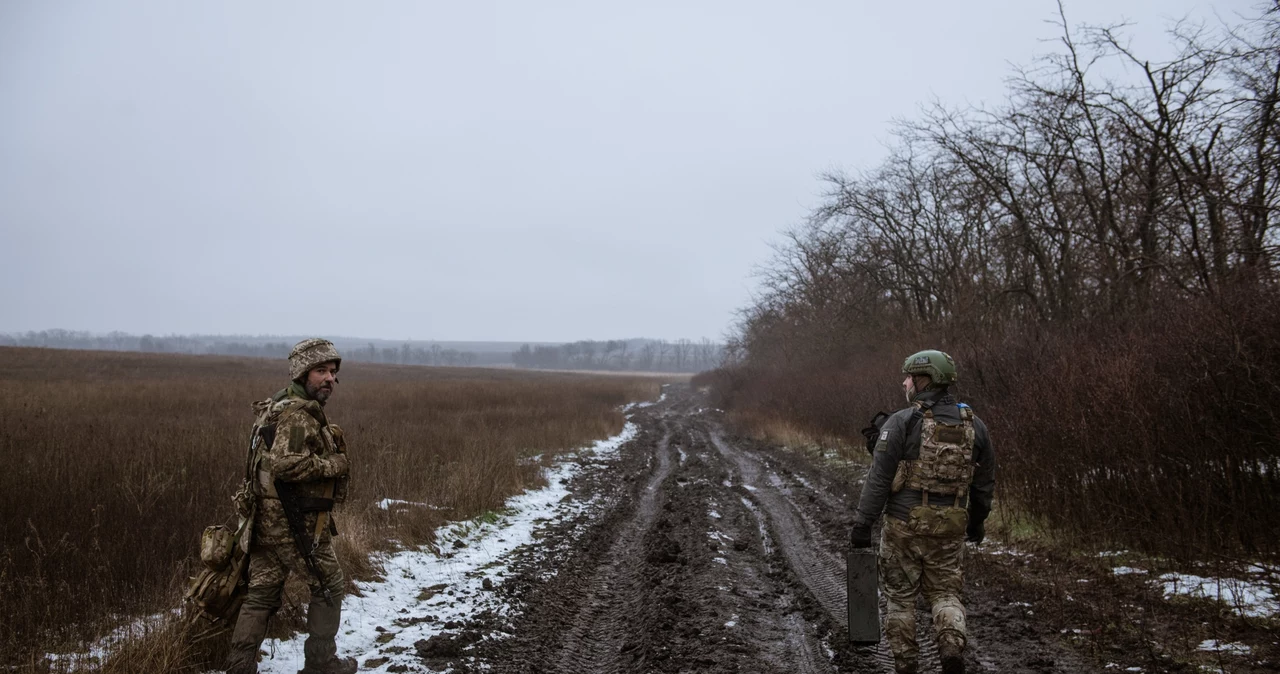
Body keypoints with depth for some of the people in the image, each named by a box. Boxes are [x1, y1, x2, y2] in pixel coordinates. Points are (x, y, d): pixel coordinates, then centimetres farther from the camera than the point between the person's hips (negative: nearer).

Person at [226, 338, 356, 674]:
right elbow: (284, 464, -31)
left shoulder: (282, 407, 14)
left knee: (261, 594, 11)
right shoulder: (299, 414, -19)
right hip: (297, 522, -9)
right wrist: (333, 464, -19)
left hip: (268, 518, 9)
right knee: (328, 586, 9)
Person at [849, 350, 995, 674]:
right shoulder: (974, 425, 4)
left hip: (904, 525, -3)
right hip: (950, 528, 3)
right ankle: (952, 646, -6)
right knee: (945, 592, 17)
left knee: (900, 595, 12)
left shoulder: (902, 422, -11)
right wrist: (977, 522, 24)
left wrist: (862, 523, -8)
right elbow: (985, 483, 12)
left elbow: (878, 479, -13)